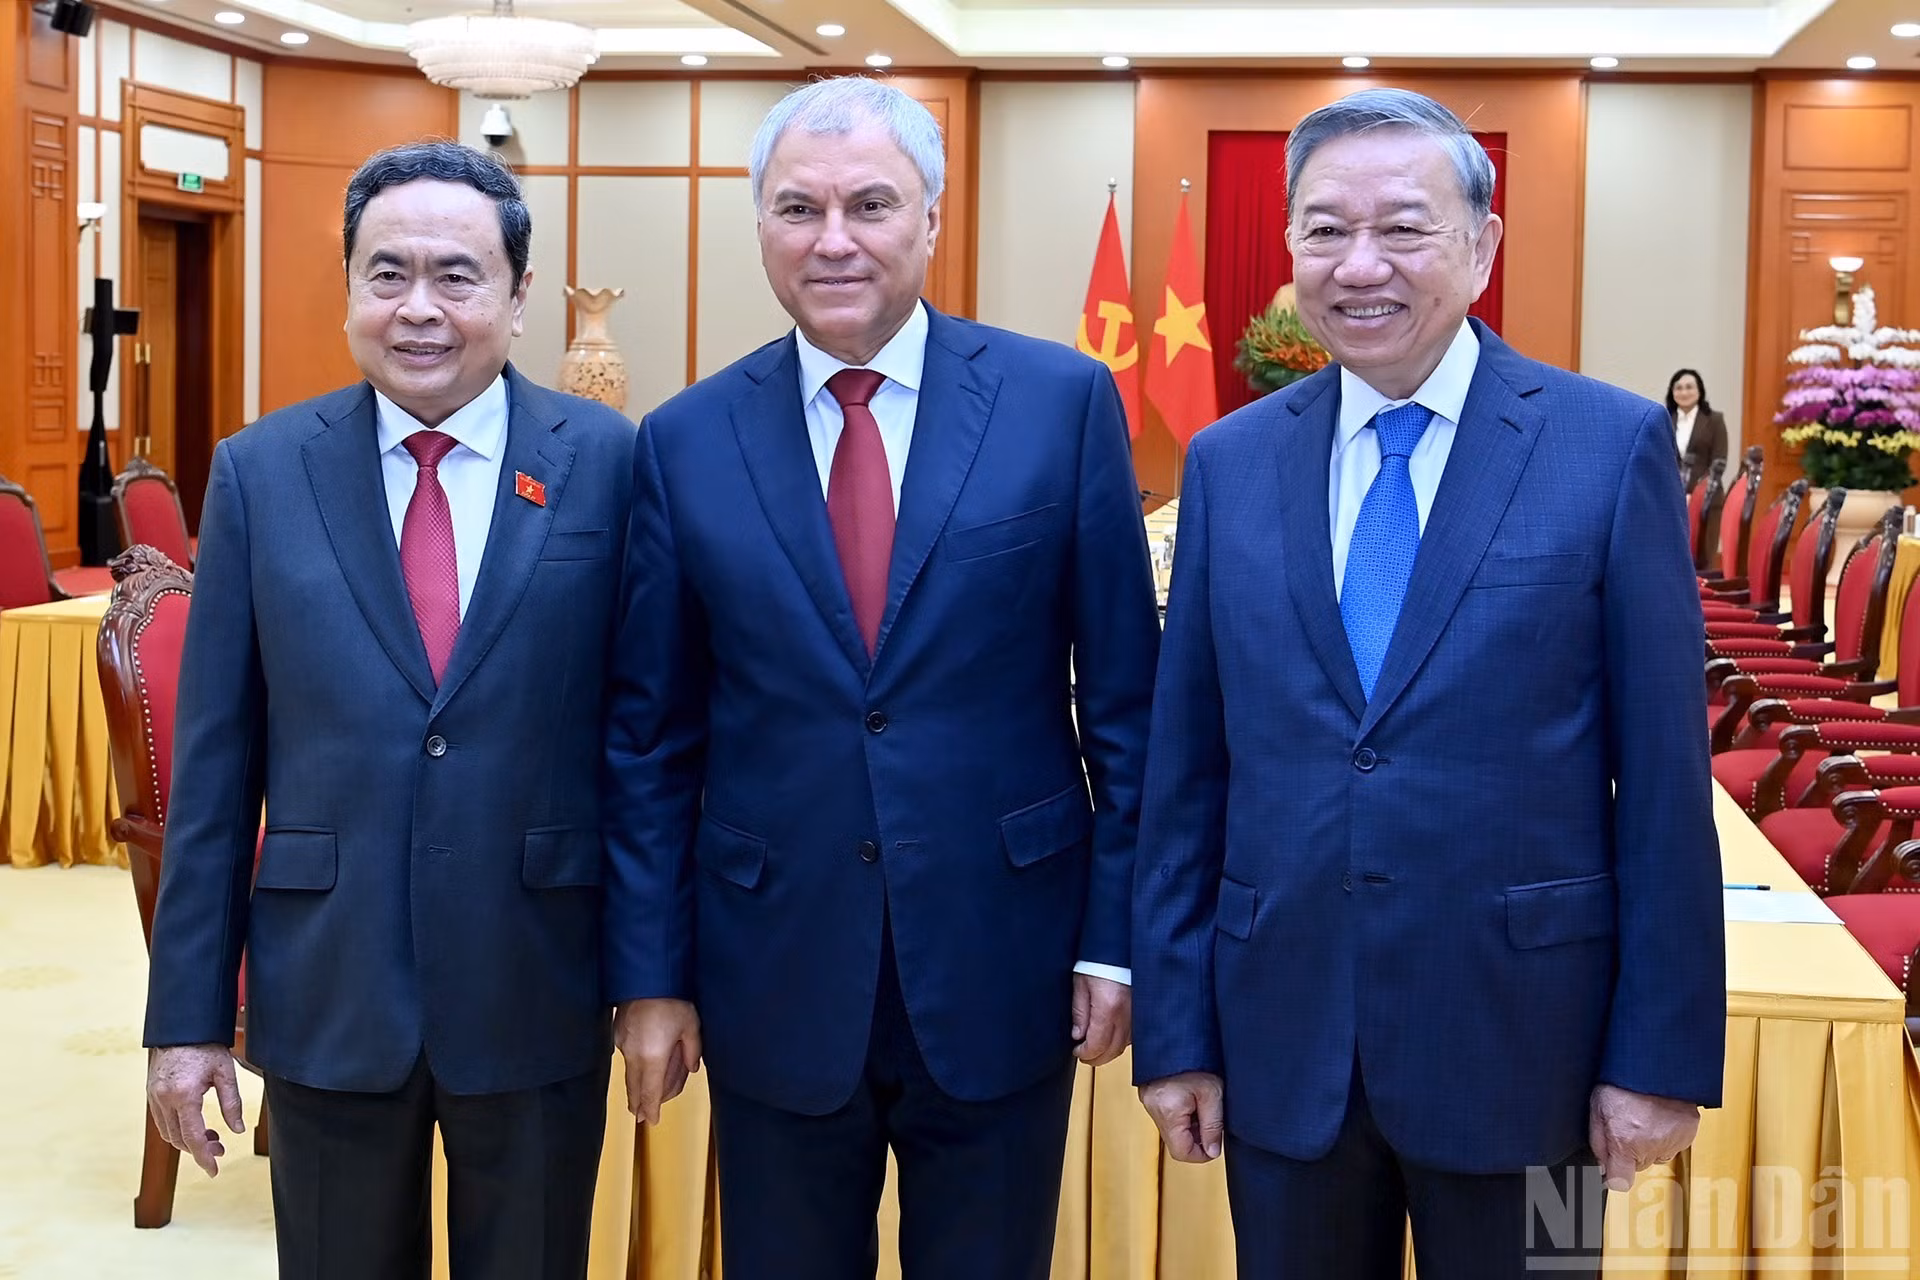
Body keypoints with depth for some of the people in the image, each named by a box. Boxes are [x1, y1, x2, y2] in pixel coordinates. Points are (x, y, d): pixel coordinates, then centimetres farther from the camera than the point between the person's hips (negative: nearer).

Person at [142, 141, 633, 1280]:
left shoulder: (609, 461, -4)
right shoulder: (261, 473, 0)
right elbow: (214, 761, 1)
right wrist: (188, 1014, 0)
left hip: (542, 995, -1)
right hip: (326, 996, 1)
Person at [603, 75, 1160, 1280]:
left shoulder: (1064, 400, -3)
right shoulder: (687, 441, 1)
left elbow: (1125, 697, -1)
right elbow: (650, 737, 4)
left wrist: (1115, 938, -3)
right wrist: (650, 974, 2)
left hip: (1002, 968, -1)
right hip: (774, 981, 1)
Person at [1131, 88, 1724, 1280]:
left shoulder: (1613, 445, -5)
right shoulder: (1230, 462, 4)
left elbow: (1664, 777, -5)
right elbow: (1186, 771, 5)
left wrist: (1663, 1052, -6)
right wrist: (1173, 1027, 4)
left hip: (1520, 1038, -2)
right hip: (1282, 1043, 3)